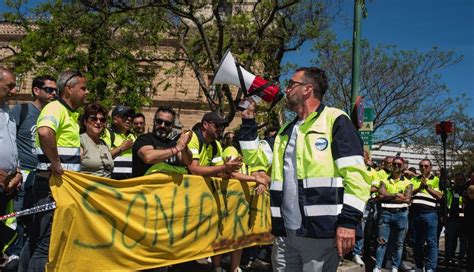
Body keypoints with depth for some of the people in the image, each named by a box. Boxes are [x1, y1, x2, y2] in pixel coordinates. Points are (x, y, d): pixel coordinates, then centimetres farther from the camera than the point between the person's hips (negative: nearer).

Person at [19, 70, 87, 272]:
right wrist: (56, 163, -26)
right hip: (53, 184, -9)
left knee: (36, 239, 16)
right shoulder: (56, 108, -13)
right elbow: (44, 132, -34)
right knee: (48, 243, -6)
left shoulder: (70, 113, 16)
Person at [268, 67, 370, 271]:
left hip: (320, 231, -7)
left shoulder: (335, 121, -4)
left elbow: (355, 175, -11)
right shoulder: (285, 131, 19)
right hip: (285, 232, 7)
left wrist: (348, 221, -18)